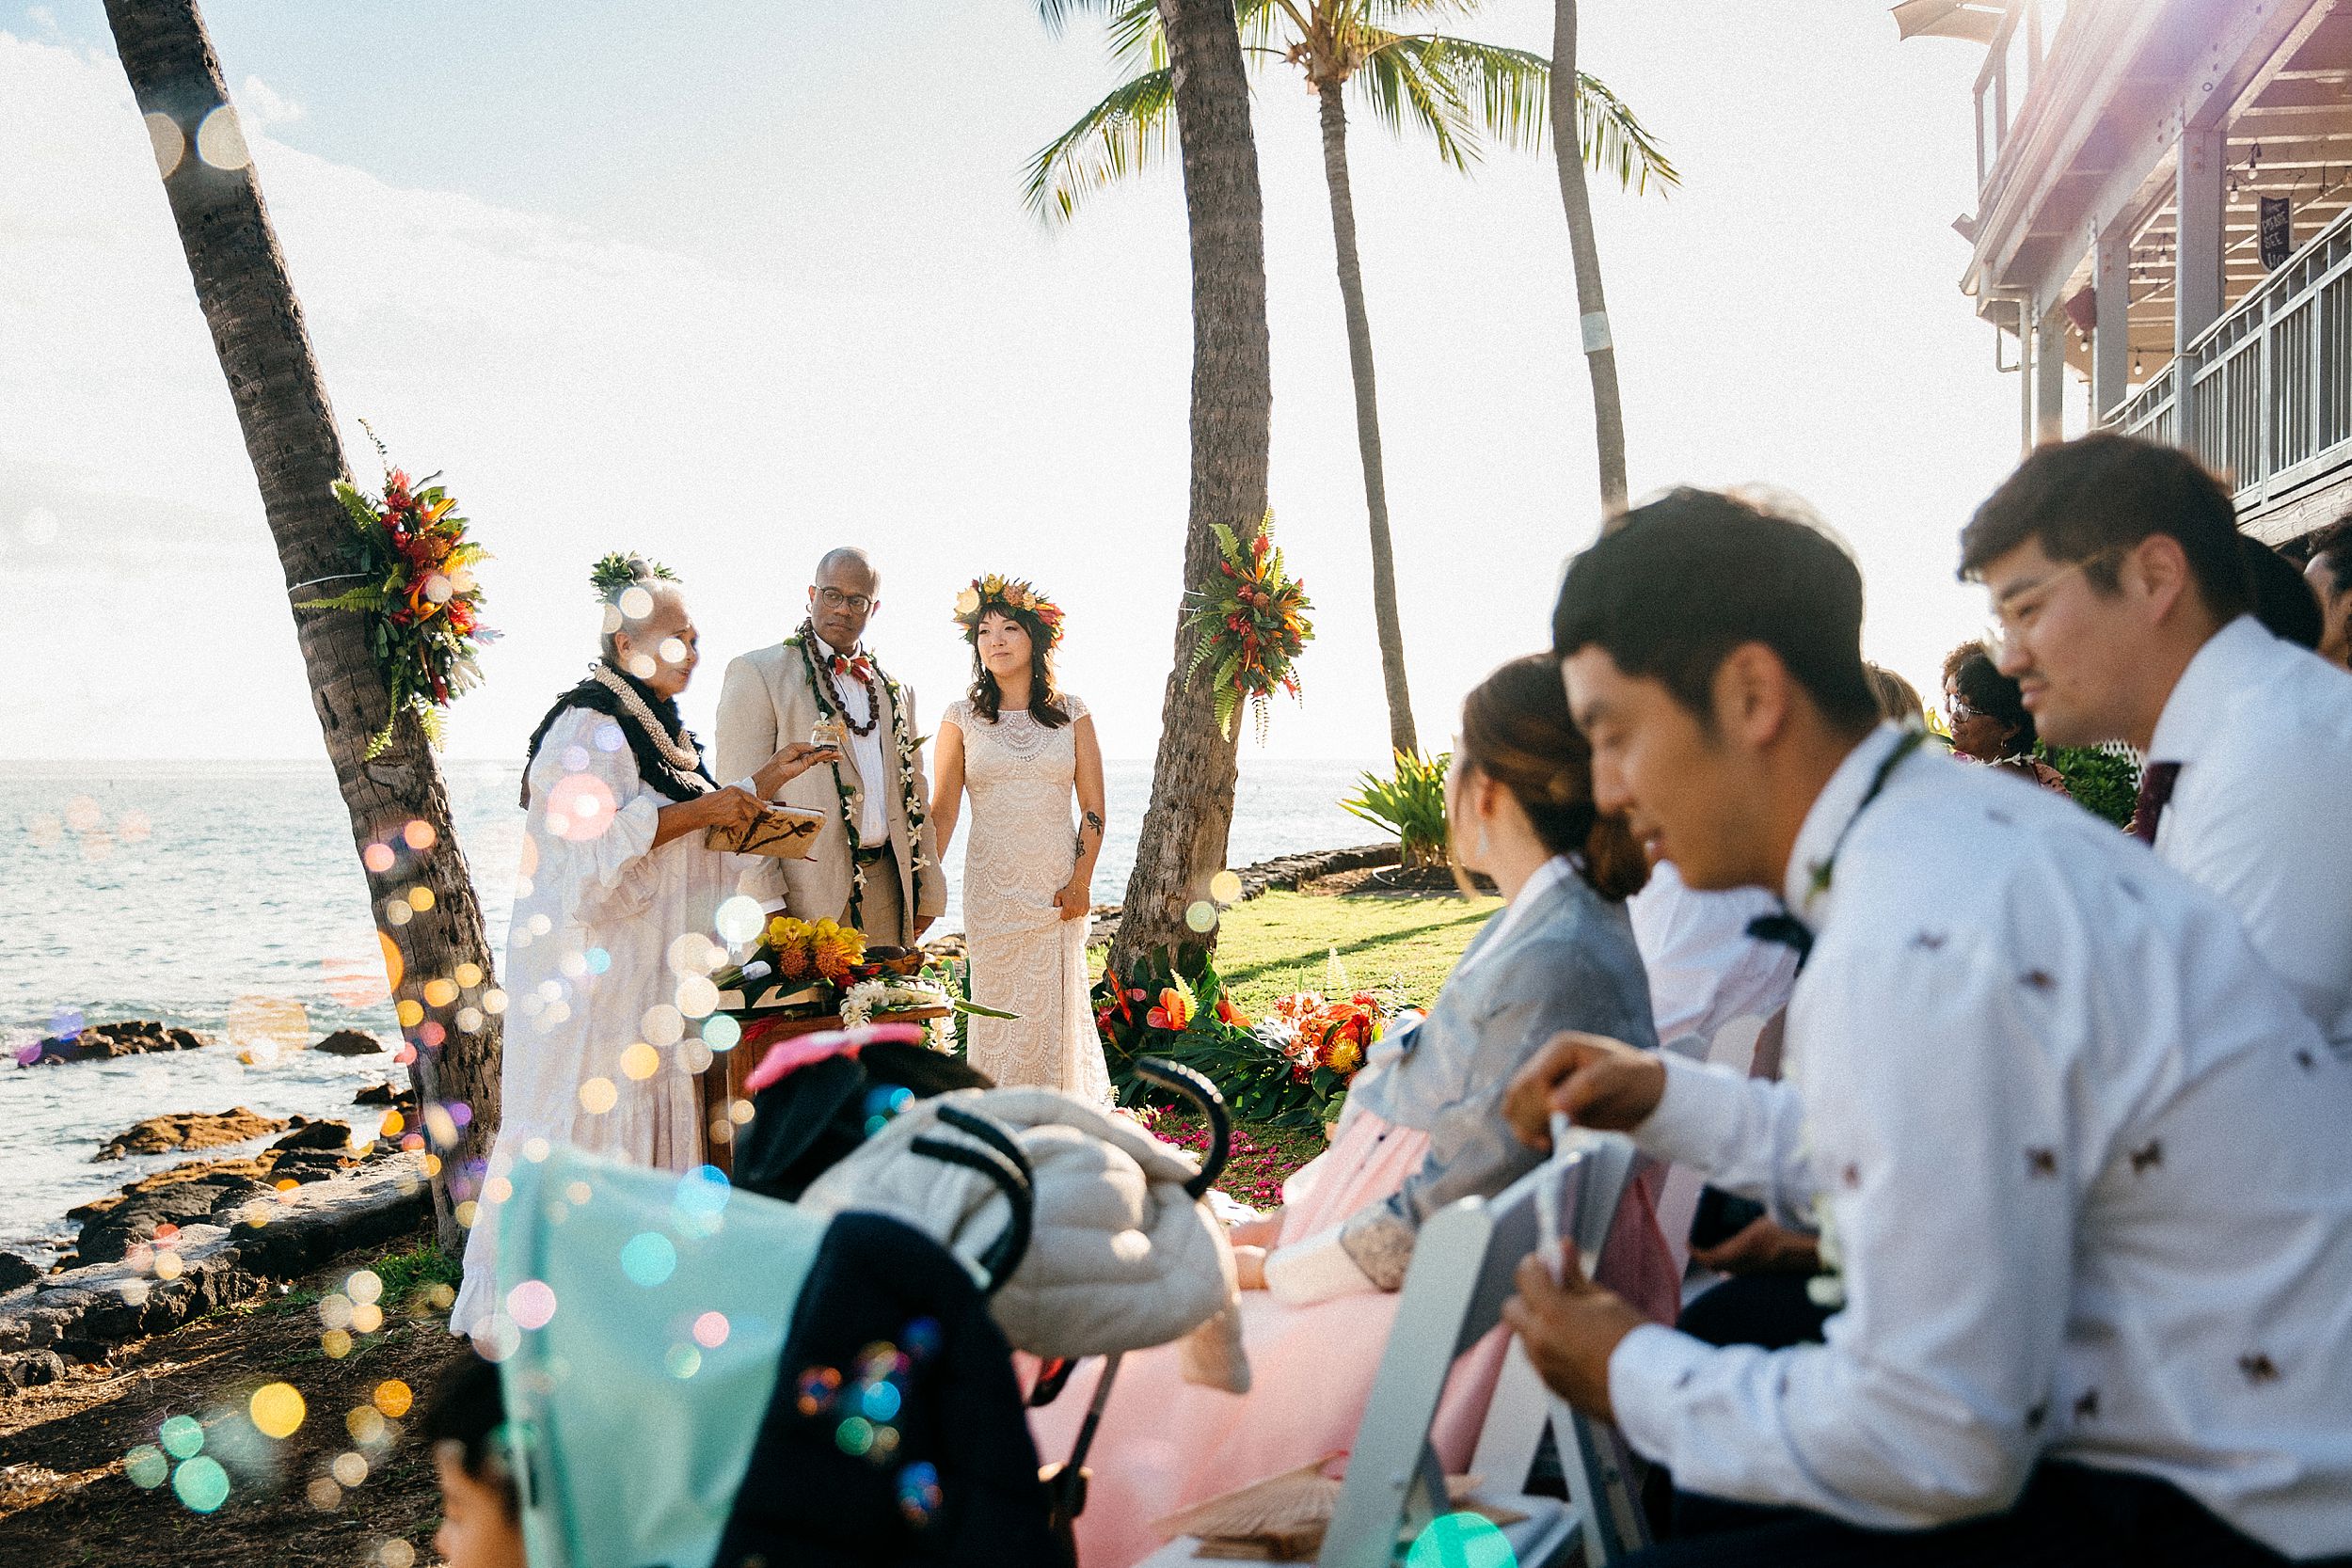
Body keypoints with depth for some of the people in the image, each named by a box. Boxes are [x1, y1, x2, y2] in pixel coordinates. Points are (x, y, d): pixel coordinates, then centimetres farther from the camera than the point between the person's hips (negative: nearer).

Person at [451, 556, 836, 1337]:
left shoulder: (657, 729, 15)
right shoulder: (588, 728, -14)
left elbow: (695, 845, 21)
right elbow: (594, 840, -25)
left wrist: (761, 784, 11)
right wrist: (701, 810, -20)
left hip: (644, 971, 9)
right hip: (588, 970, -9)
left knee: (646, 1117, 10)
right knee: (584, 1121, -6)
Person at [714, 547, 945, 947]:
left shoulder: (895, 690, 17)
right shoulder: (758, 673, -2)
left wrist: (928, 890, 13)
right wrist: (764, 906, -15)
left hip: (887, 883, 5)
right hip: (806, 894, -5)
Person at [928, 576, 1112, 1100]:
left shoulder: (1071, 713, 4)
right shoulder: (962, 719, 3)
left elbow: (1093, 807, 4)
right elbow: (943, 811, 2)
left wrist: (1081, 881, -6)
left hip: (1057, 886, 1)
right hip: (992, 886, 0)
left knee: (1056, 1003, 4)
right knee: (998, 1005, 2)